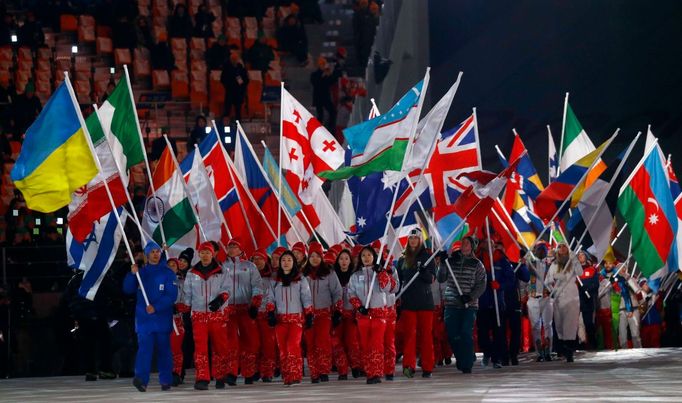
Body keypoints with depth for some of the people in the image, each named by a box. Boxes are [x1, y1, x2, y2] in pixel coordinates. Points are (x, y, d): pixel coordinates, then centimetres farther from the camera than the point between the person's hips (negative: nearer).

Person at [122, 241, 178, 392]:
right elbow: (127, 289, 5)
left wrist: (156, 307, -19)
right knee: (144, 347, -11)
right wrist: (132, 274, -11)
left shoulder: (168, 273, 1)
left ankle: (166, 380, 14)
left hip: (162, 318, -1)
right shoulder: (141, 272, 11)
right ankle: (141, 379, -24)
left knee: (163, 348, 6)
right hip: (144, 317, 1)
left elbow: (172, 295, -8)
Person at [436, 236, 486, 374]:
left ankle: (467, 365, -5)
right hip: (452, 304, 2)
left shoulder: (476, 264, 5)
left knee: (466, 334, -12)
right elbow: (441, 279, 6)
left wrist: (470, 296, -14)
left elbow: (481, 285, 1)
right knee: (452, 335, 0)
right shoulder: (451, 260, 10)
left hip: (469, 305, -2)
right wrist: (443, 264, -7)